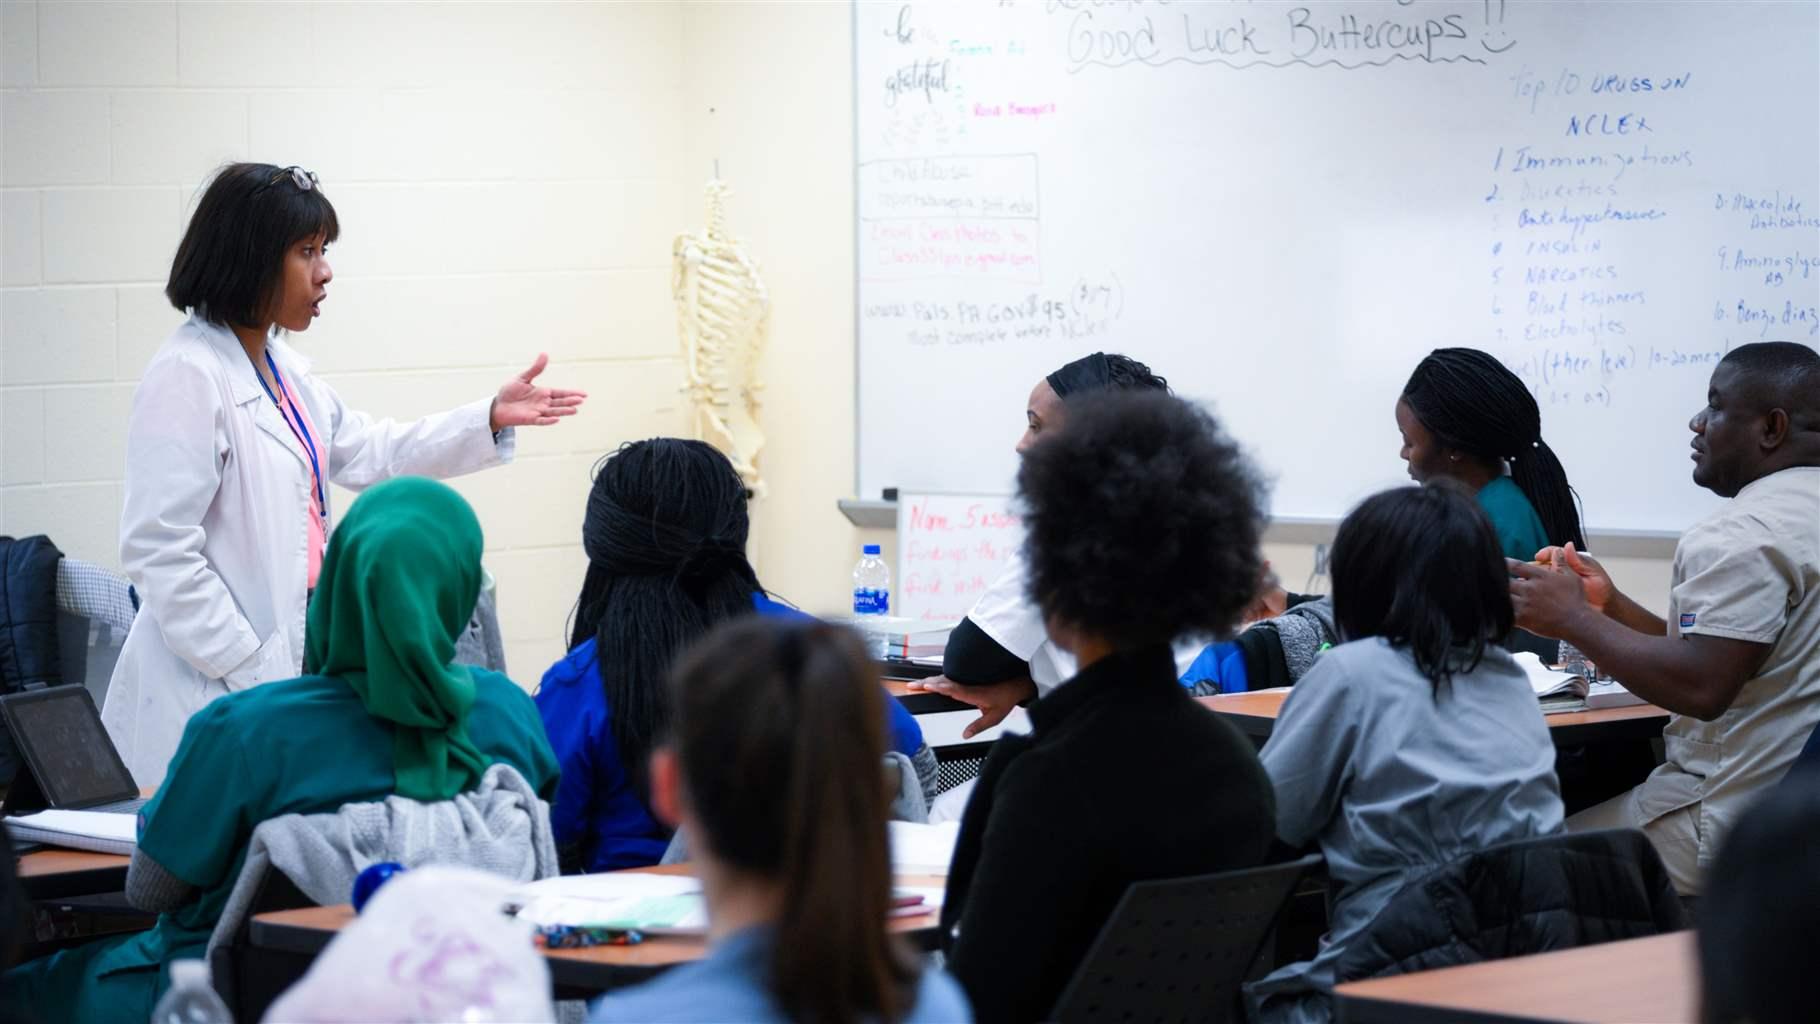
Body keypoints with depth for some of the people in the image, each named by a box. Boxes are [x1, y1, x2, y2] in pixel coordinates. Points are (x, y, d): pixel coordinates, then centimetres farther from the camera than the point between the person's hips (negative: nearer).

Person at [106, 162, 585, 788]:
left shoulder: (280, 367, 13)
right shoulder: (186, 377, -14)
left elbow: (366, 453, 25)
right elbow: (159, 550, -18)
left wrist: (490, 419, 16)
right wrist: (252, 671, -17)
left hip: (296, 654, 9)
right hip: (214, 686, -9)